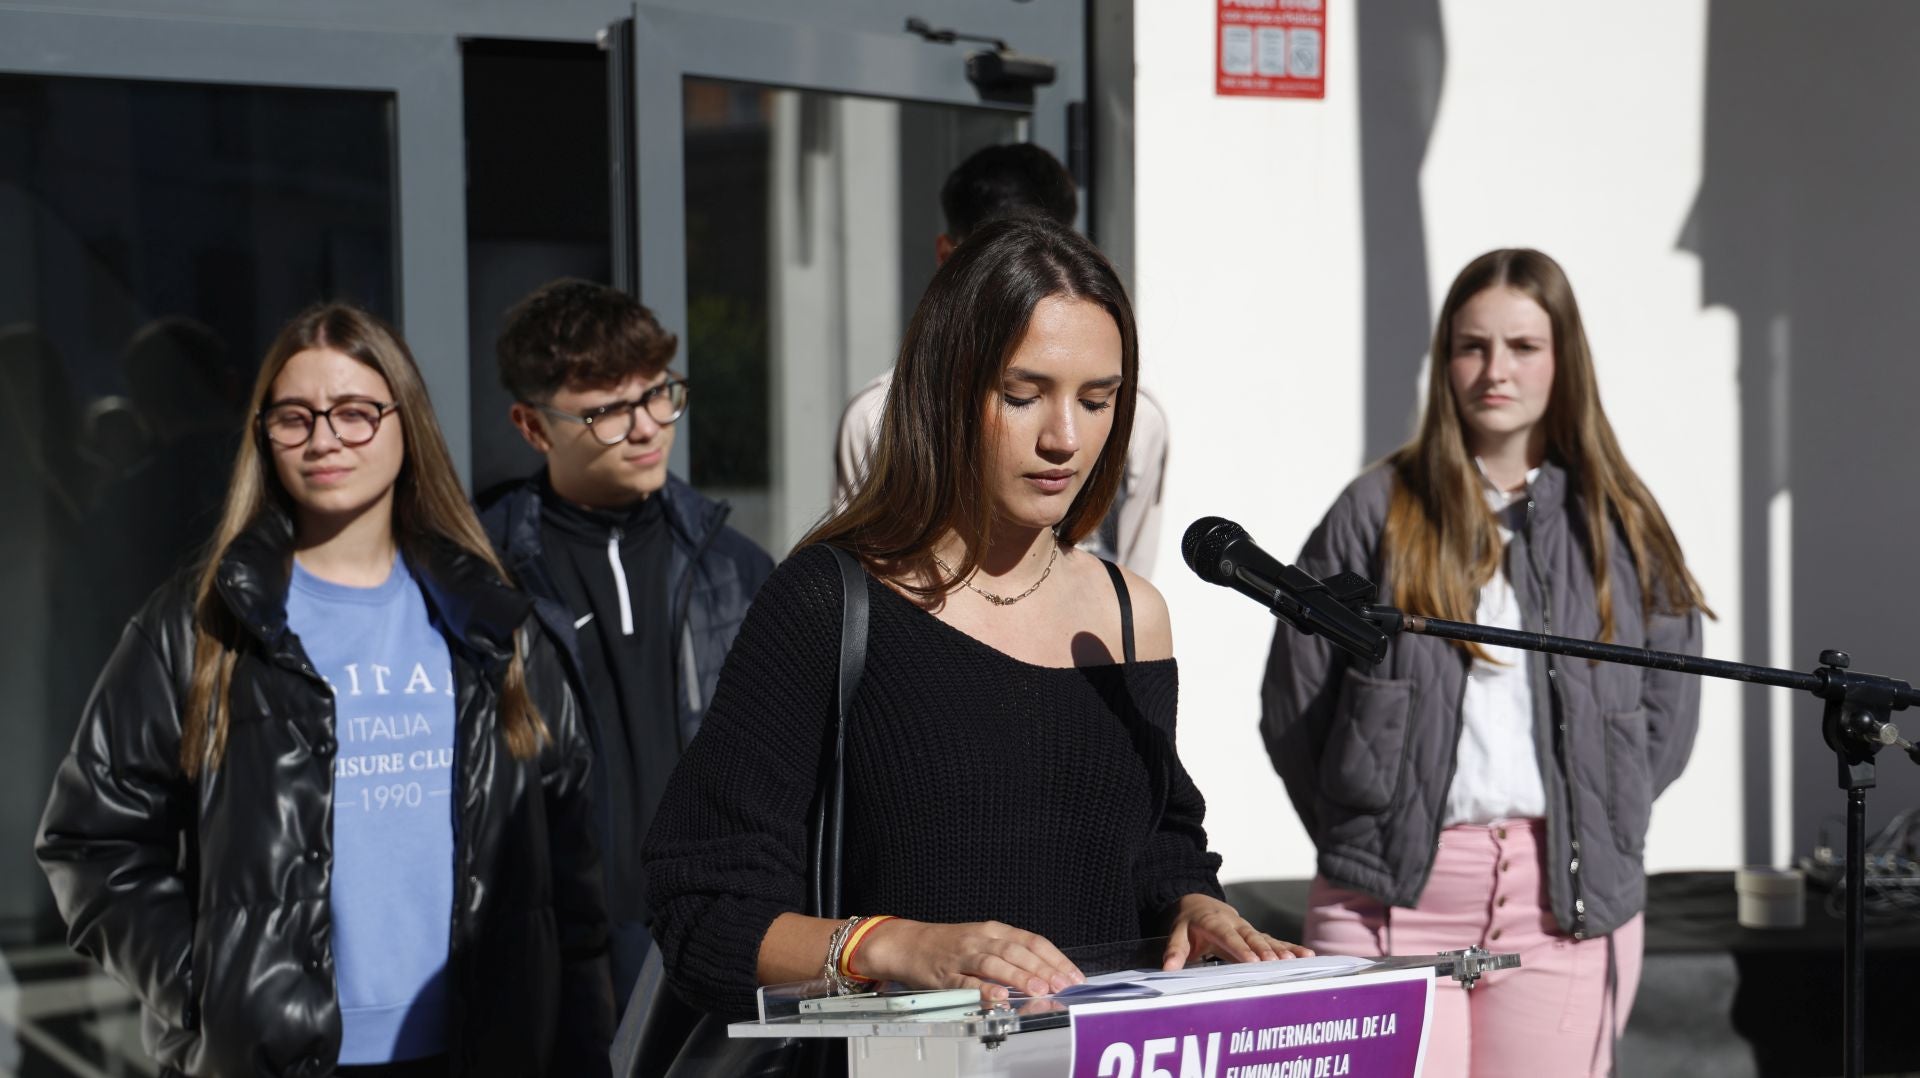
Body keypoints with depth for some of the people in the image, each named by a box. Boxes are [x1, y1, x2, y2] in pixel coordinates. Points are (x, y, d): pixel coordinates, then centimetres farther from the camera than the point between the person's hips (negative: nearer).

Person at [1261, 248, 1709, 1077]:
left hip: (1568, 902, 2)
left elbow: (1668, 712, 13)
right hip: (1395, 896, -1)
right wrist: (1363, 849, 3)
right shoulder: (1379, 511, 6)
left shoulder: (1620, 524, 11)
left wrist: (1588, 833, 4)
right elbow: (1293, 702, 6)